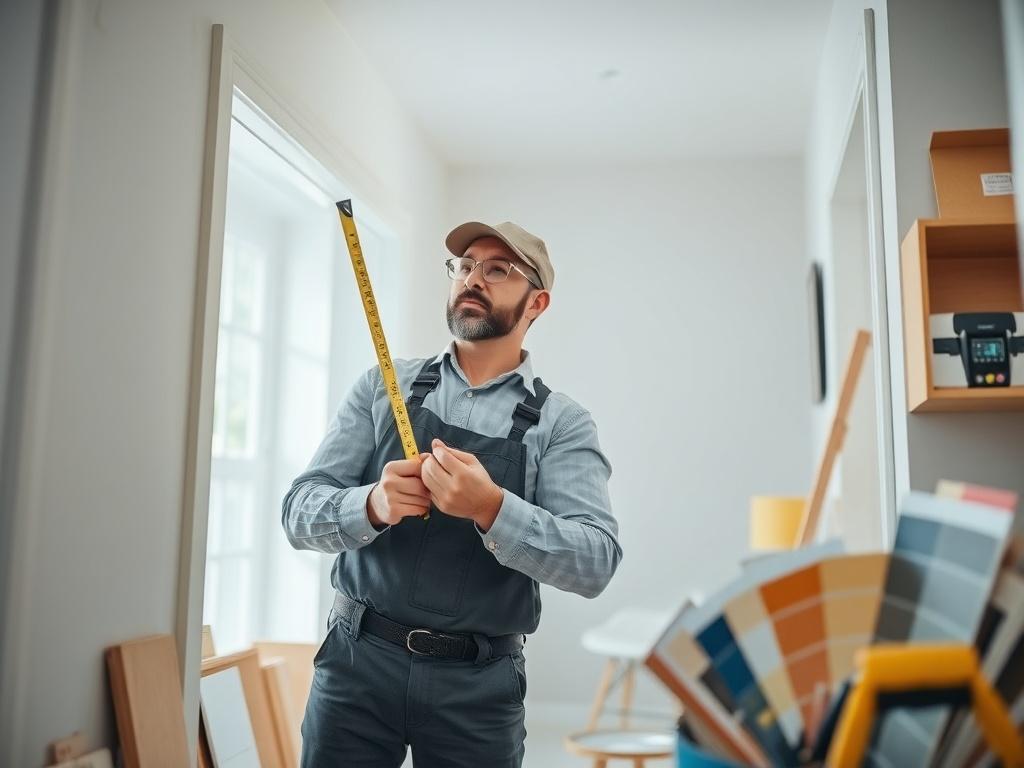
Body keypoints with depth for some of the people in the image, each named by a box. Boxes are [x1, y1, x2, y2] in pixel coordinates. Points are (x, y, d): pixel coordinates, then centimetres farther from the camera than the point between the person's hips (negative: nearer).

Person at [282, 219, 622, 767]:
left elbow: (596, 563, -13)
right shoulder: (383, 387, 1)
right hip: (358, 660, 1)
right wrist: (372, 506, -24)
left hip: (478, 683, 0)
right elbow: (300, 512, -3)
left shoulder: (562, 422, -3)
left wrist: (492, 509, -29)